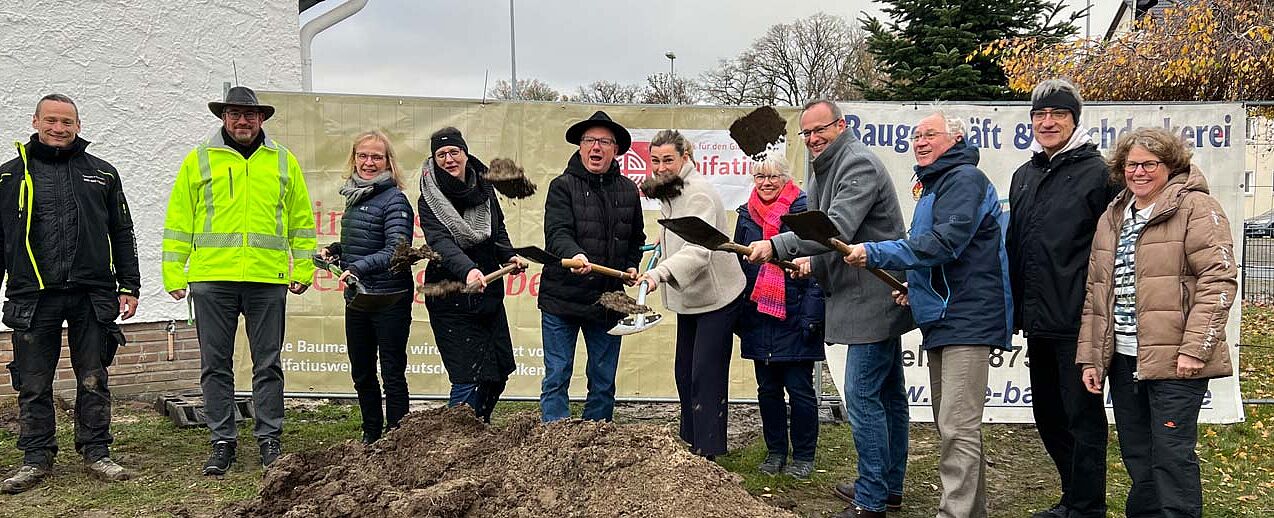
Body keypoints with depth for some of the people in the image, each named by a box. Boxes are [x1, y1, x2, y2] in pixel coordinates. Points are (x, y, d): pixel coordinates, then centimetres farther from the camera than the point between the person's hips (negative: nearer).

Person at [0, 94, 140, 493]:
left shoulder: (102, 174, 12)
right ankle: (36, 458, 16)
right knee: (34, 385, 5)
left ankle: (96, 453, 14)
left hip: (92, 296, 0)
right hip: (32, 297, 0)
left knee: (93, 381, 5)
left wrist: (129, 287, 6)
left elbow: (122, 234, 13)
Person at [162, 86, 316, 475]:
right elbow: (179, 220, 8)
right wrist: (173, 273, 2)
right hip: (211, 279, 0)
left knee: (268, 364, 6)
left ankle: (270, 439, 15)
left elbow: (301, 220, 14)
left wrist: (303, 269, 6)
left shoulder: (283, 162, 12)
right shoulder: (198, 160, 9)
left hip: (267, 280, 0)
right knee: (215, 365, 5)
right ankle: (222, 442, 15)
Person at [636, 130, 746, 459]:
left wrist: (659, 273, -51)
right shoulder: (670, 193, 9)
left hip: (716, 297, -10)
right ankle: (690, 444, 26)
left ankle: (708, 454, -3)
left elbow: (699, 249, -38)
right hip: (689, 298, 10)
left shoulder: (699, 193, -22)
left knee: (706, 378, -9)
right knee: (684, 373, 14)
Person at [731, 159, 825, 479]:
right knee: (768, 389, 12)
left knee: (799, 389, 1)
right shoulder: (747, 215, 10)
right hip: (759, 317, 5)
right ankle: (775, 452, 24)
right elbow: (738, 266, 17)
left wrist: (811, 315, -15)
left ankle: (803, 456, 15)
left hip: (794, 317, -5)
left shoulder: (802, 211, -6)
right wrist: (738, 314, 13)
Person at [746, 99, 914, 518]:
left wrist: (776, 245, -29)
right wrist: (812, 263, 5)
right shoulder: (827, 169, 18)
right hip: (876, 298, 11)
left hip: (872, 299, -11)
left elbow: (837, 228, -28)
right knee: (888, 394, 16)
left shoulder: (859, 165, -15)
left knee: (862, 397, -10)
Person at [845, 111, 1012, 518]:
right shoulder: (934, 186, 21)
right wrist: (915, 289, 12)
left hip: (966, 317, -11)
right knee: (951, 426, 16)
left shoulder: (965, 179, -11)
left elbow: (943, 243, -22)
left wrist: (873, 253, -20)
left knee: (958, 430, -12)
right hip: (941, 318, 11)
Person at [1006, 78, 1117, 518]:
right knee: (1048, 415, 16)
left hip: (1078, 321, -7)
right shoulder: (1024, 176, 15)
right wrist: (1015, 312, 16)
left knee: (1083, 416, 1)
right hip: (1038, 321, 8)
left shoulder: (1097, 172, -6)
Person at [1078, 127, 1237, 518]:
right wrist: (1089, 356, 12)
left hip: (1174, 360, -6)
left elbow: (1219, 281, -12)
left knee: (1172, 454, -3)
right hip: (1123, 358, 7)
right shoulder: (1112, 218, 16)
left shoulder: (1196, 208, -4)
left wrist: (1194, 348, -18)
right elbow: (1096, 292, 17)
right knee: (1136, 455, 14)